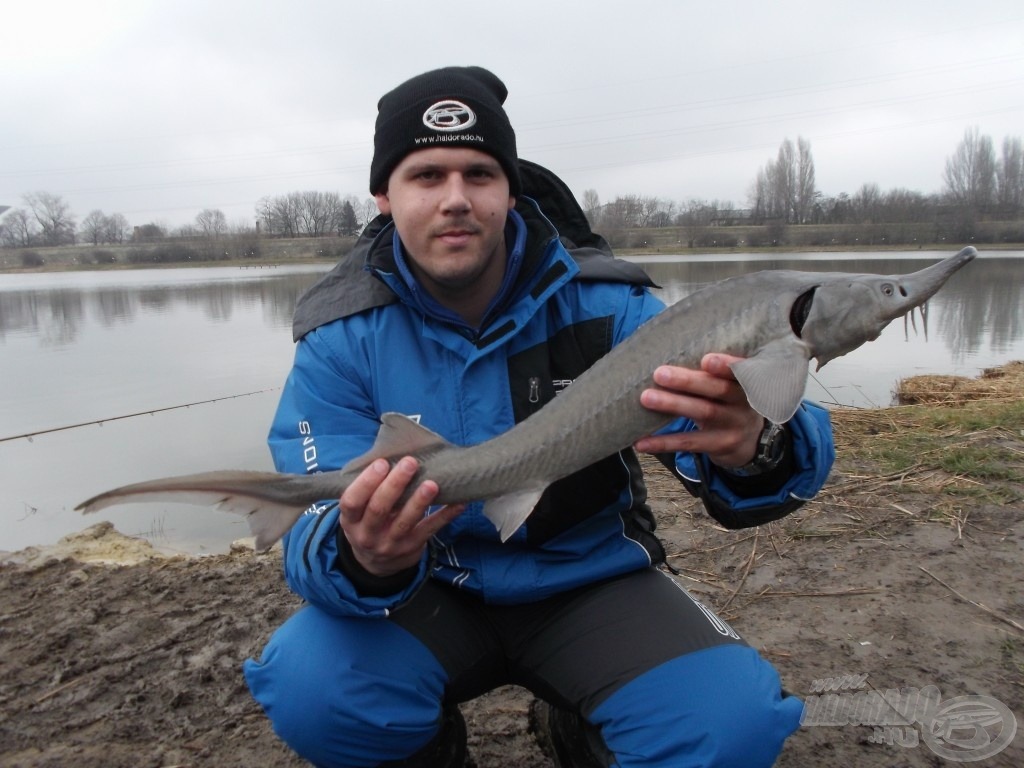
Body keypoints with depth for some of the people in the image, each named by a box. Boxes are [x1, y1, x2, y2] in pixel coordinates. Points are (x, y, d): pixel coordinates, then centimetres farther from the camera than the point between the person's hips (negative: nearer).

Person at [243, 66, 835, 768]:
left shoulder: (605, 305, -15)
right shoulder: (343, 341, -12)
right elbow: (314, 538, -17)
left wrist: (753, 449, -47)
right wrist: (362, 559, -43)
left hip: (591, 581, 1)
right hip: (430, 591, 1)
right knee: (312, 690, -28)